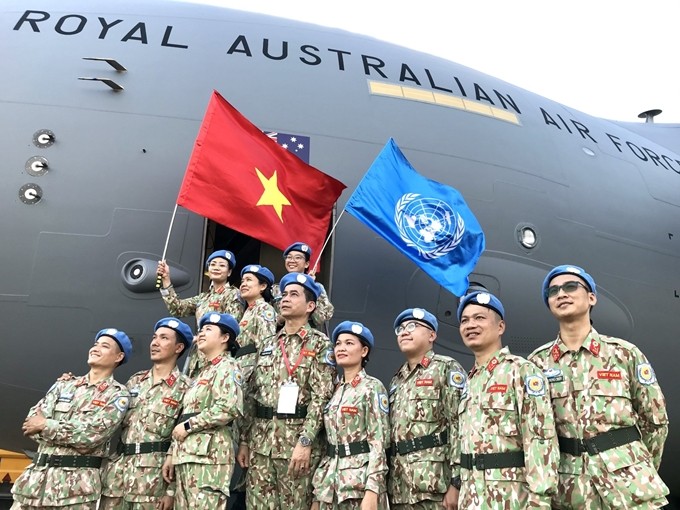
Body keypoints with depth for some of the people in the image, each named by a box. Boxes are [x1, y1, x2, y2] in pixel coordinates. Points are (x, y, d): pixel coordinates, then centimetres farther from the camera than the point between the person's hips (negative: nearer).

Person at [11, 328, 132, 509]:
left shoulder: (117, 394, -1)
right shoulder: (64, 384, 14)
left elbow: (90, 435, -14)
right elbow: (31, 424, 3)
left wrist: (46, 425, -7)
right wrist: (74, 431, -11)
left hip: (77, 485, -4)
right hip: (35, 478, 4)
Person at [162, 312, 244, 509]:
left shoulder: (227, 366, -4)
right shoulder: (203, 372, 23)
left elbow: (229, 408, -20)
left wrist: (188, 425, -12)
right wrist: (172, 454, 17)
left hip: (208, 453, -9)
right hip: (185, 455, 9)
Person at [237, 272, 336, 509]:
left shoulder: (319, 344, -3)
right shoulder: (268, 345, 15)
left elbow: (321, 397, -11)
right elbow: (251, 395, 15)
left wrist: (305, 441, -19)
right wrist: (244, 440, 10)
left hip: (296, 441, -5)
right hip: (260, 441, 5)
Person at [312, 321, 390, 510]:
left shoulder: (373, 387, -6)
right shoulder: (334, 390, 12)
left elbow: (379, 442, -12)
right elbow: (327, 442, 13)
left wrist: (372, 490, -20)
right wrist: (317, 493, 12)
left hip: (360, 480, -6)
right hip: (330, 482, 6)